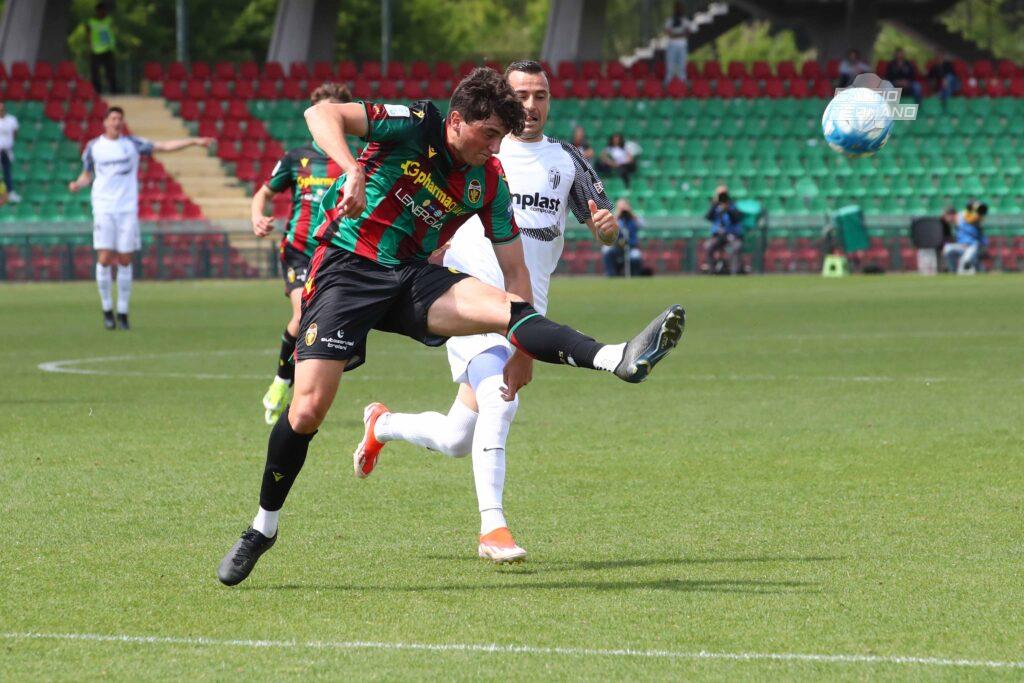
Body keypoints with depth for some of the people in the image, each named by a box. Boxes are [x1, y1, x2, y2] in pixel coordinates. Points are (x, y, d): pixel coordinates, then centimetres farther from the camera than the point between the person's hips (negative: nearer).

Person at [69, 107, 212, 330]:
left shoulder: (131, 144, 5)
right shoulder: (93, 147, 5)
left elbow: (163, 146, 5)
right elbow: (87, 175, 15)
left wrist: (194, 141, -1)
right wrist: (77, 184, -8)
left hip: (127, 209, 1)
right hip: (103, 209, -1)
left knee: (125, 261, 0)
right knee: (104, 259, -10)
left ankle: (122, 313, 9)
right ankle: (107, 309, 4)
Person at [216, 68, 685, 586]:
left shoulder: (489, 183, 3)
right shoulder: (414, 126, -11)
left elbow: (514, 269, 10)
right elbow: (322, 114, -22)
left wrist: (524, 347, 4)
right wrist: (353, 171, -40)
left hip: (412, 277, 4)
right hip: (346, 268, -4)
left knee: (503, 307, -24)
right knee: (308, 409, -15)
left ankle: (619, 359, -45)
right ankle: (264, 525, 5)